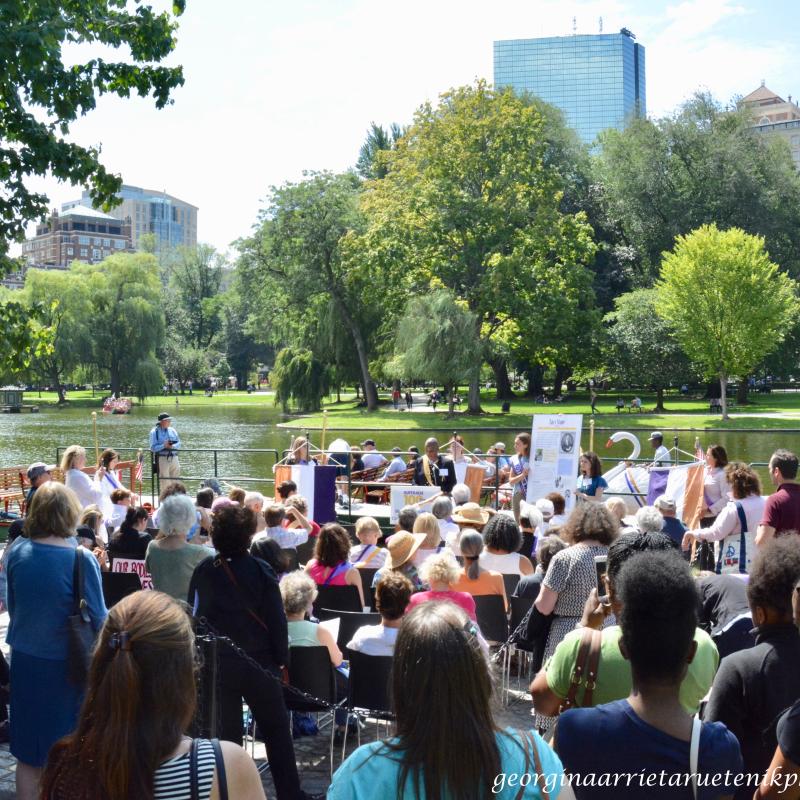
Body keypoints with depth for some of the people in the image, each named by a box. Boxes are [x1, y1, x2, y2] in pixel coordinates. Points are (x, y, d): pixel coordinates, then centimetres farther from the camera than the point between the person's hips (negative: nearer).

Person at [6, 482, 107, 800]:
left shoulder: (17, 552, -5)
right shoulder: (81, 559, -19)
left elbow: (12, 607, 8)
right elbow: (98, 619, -12)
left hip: (25, 662, 4)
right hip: (66, 666, -4)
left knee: (28, 753, 15)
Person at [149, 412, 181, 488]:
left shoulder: (172, 430, 13)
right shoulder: (154, 432, 0)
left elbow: (178, 444, 9)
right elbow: (153, 448, -7)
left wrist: (172, 446, -12)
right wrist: (164, 446, -21)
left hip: (174, 458, 5)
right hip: (162, 458, -5)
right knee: (164, 481, -6)